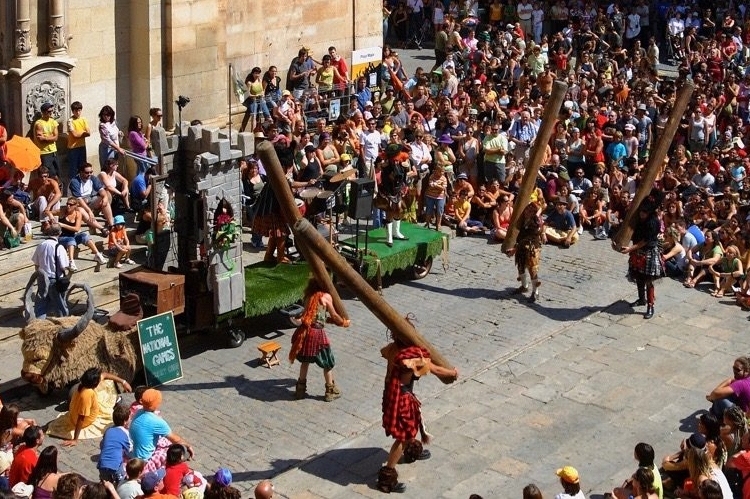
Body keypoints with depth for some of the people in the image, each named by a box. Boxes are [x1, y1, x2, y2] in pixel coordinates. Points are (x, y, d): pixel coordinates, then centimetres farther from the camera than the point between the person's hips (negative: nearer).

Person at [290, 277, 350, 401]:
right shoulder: (326, 297, -6)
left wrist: (330, 319, 32)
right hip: (317, 334, -5)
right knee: (327, 363, 14)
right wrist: (344, 322, 22)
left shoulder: (309, 295, 12)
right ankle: (330, 391, 24)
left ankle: (300, 389, 30)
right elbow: (334, 316, 4)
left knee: (305, 361, 24)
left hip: (305, 332, 5)